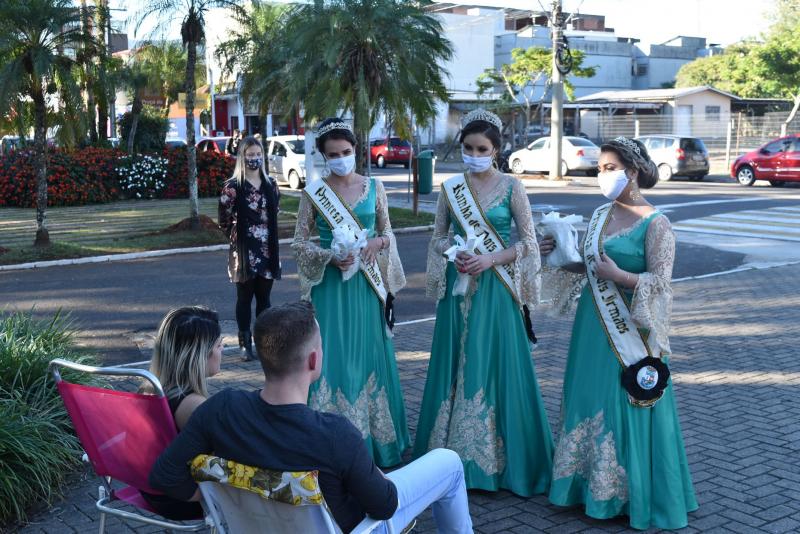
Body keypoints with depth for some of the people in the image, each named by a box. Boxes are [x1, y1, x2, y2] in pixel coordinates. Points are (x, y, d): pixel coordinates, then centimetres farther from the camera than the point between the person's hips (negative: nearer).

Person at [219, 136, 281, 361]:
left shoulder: (270, 185, 7)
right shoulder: (233, 187, -7)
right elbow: (224, 221, -3)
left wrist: (271, 240, 13)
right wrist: (237, 237, 4)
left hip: (267, 250, 4)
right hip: (244, 252, -4)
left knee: (264, 298, 9)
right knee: (245, 298, 5)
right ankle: (245, 344, 12)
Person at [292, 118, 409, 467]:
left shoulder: (374, 186, 5)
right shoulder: (313, 192, 0)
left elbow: (388, 233, 11)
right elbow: (299, 242, 2)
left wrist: (377, 243, -11)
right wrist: (330, 256, -15)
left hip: (367, 284, 2)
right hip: (330, 285, -2)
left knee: (368, 356, 6)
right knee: (333, 358, -3)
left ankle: (373, 442, 17)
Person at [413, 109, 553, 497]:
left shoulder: (511, 187, -2)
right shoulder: (450, 188, 7)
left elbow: (528, 242, -3)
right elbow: (438, 238, 12)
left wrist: (490, 259, -15)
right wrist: (455, 255, -8)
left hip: (496, 289, -3)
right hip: (459, 287, 3)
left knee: (496, 367, -1)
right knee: (455, 365, 7)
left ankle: (497, 459, 11)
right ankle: (454, 452, 19)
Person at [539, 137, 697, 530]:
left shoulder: (655, 224, -12)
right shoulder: (600, 215, 9)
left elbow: (660, 282, -16)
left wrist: (618, 275, -24)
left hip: (630, 332, -7)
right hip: (593, 327, 7)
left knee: (626, 408, 0)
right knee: (590, 401, 14)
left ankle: (633, 496, 15)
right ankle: (591, 483, 29)